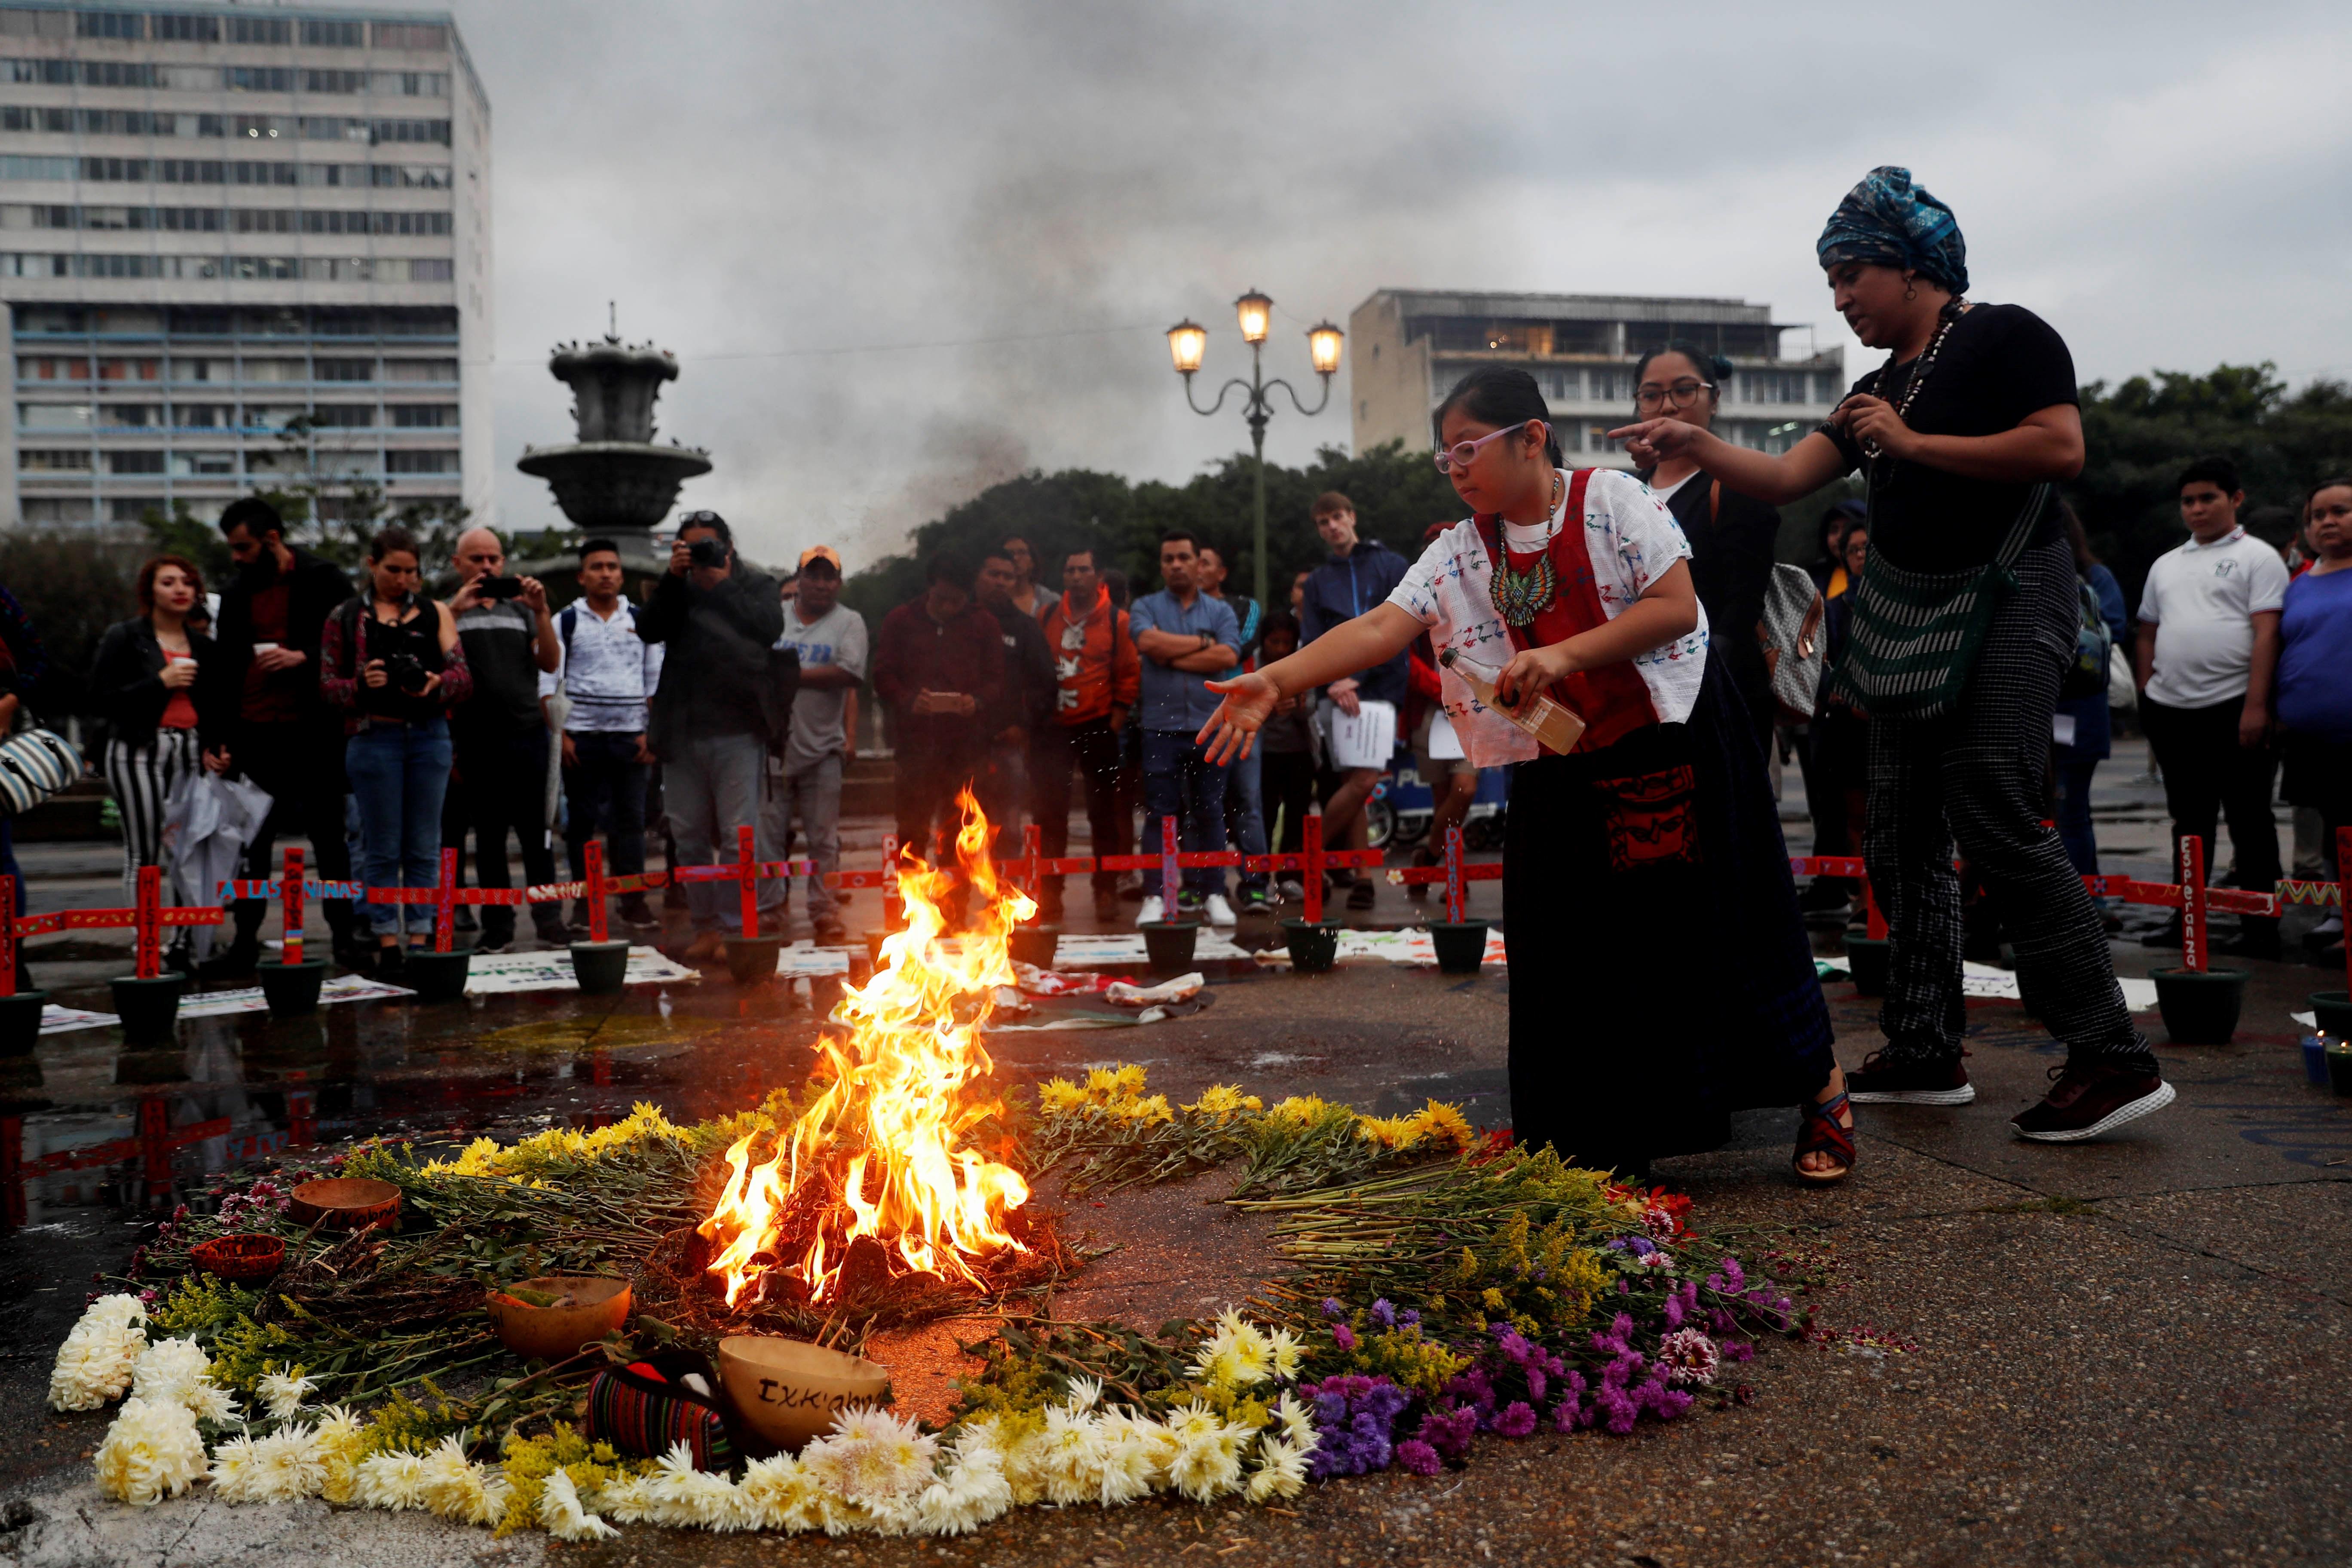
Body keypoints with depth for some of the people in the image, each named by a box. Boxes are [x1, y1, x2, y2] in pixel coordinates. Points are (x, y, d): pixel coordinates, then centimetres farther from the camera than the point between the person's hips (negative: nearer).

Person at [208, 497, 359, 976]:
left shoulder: (323, 581, -3)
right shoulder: (236, 593, 11)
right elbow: (224, 666, 14)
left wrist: (303, 657, -20)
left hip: (314, 733, -4)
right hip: (255, 734, 4)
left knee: (328, 836, 4)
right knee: (251, 842, 6)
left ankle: (345, 935, 11)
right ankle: (244, 942, 12)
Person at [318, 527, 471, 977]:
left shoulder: (436, 613, 11)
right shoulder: (346, 616, 6)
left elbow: (464, 677, 5)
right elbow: (328, 685, 3)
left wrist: (436, 684, -15)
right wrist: (362, 683, -16)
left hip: (430, 735, 2)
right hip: (374, 735, -2)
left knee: (424, 847, 5)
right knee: (382, 849, 2)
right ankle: (387, 944, 8)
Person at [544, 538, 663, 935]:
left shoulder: (640, 620, 9)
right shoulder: (565, 621, 3)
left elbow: (656, 680, 9)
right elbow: (547, 682, 0)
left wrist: (651, 733, 0)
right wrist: (559, 735, -8)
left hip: (630, 735, 1)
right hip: (582, 735, -1)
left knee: (631, 818, 3)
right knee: (582, 821, 2)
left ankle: (634, 899, 9)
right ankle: (583, 901, 9)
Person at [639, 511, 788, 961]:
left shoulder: (754, 584, 7)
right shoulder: (677, 589, 16)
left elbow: (770, 628, -11)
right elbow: (648, 629, 0)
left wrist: (723, 585, -9)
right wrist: (673, 578, -8)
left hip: (737, 726, -4)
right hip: (681, 731, 4)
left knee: (738, 831, -10)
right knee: (690, 834, 8)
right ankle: (707, 925, 18)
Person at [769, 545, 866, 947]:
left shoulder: (849, 622, 5)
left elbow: (848, 673, -9)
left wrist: (791, 674, -7)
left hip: (822, 747, -2)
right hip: (775, 744, 2)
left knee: (824, 839, 1)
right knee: (770, 834, 2)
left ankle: (826, 916, 8)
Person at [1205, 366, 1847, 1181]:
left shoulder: (1612, 499, -9)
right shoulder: (1460, 550, 1)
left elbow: (1675, 607, -15)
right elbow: (1381, 627, -11)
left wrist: (1566, 655, -25)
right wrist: (1276, 679, -26)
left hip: (1675, 746, -4)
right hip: (1561, 772, 4)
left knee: (1714, 926, 0)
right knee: (1574, 959, 3)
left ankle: (1824, 1091, 20)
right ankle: (1604, 1158, 18)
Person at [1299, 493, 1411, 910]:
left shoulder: (1391, 566, 8)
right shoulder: (1319, 582, 17)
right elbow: (1312, 642, 9)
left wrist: (1357, 677, -8)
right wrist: (1332, 682, -10)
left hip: (1379, 687, -2)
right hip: (1342, 691, 2)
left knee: (1360, 783, -9)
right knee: (1359, 783, -5)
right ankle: (1361, 877, 2)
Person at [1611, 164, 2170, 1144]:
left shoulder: (2003, 337, -4)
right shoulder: (1877, 390, 19)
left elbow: (2062, 448, -17)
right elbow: (1785, 479, 10)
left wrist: (1912, 444, -13)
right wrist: (1692, 445, -5)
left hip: (2006, 597, -9)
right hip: (1909, 616, 9)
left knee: (1998, 824, -18)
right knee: (1903, 838, 7)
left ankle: (2114, 1061, -13)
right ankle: (1925, 1055, 15)